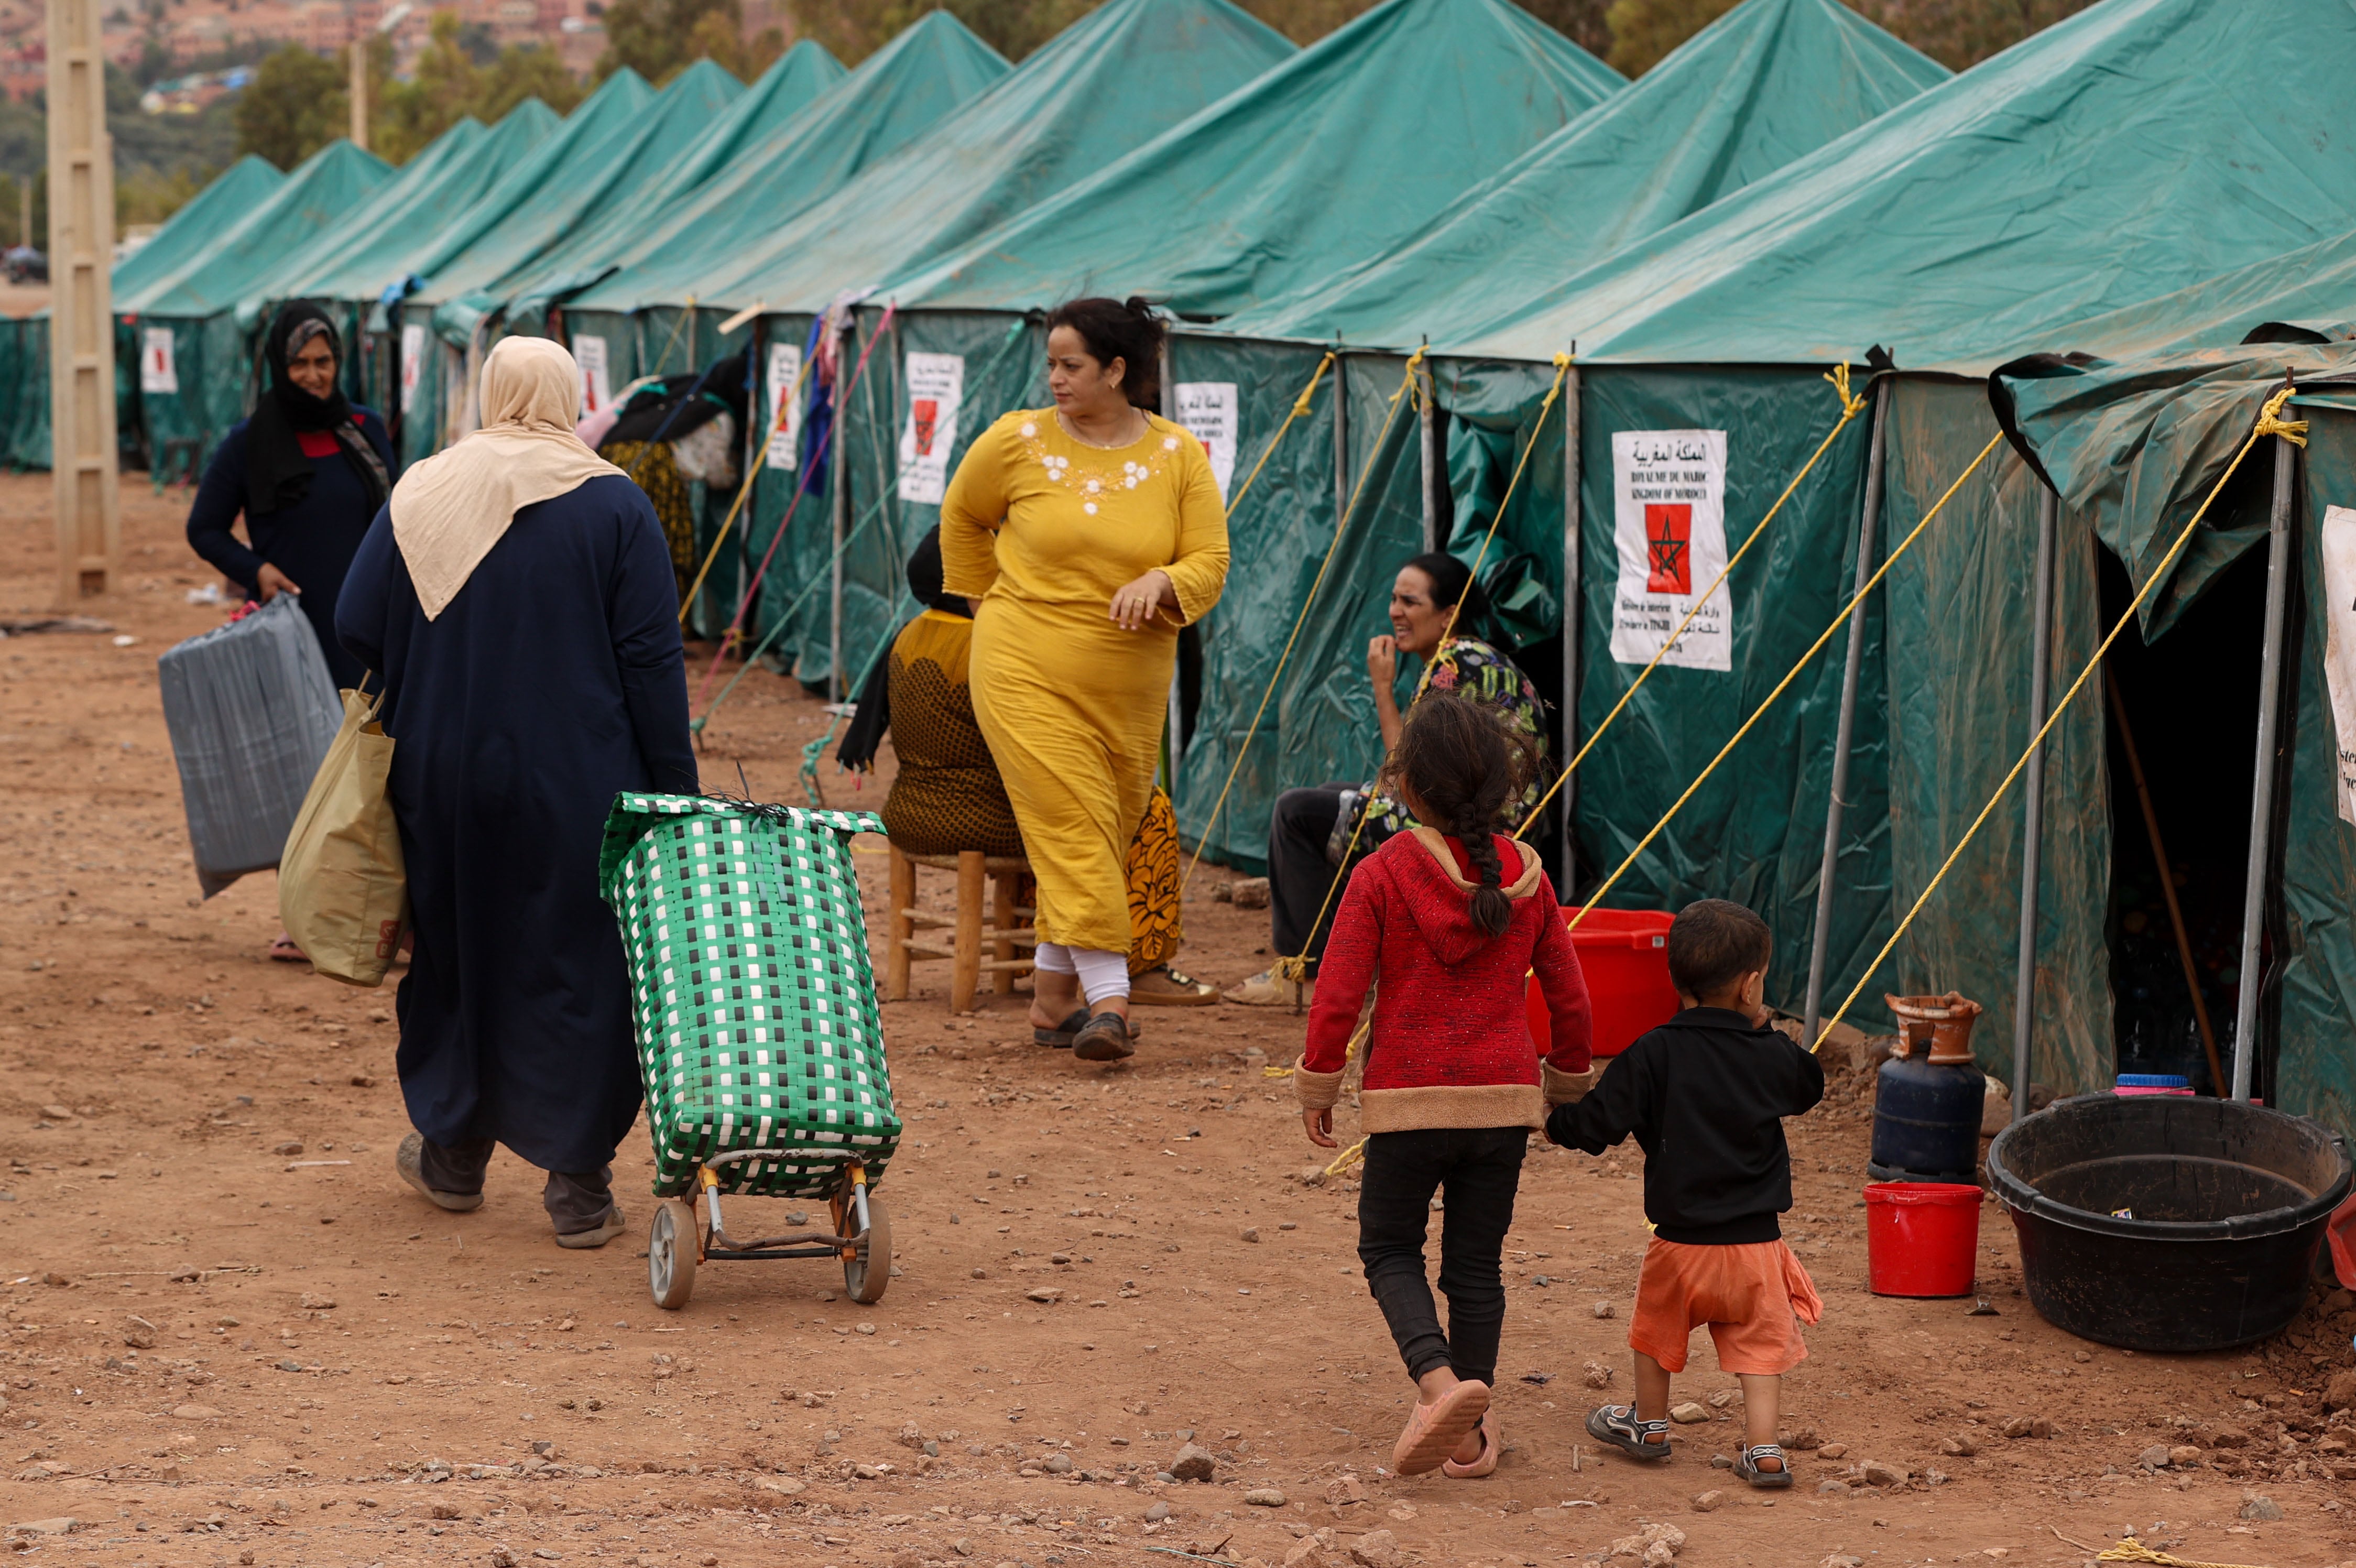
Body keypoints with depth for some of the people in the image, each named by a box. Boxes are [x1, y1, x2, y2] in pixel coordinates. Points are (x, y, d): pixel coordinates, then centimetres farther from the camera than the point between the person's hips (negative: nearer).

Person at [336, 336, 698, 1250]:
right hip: (579, 785, -2)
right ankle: (580, 1189, 5)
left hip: (444, 774, 3)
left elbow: (356, 631, 0)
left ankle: (454, 1154, 31)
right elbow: (652, 661, -8)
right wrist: (676, 790, -4)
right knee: (581, 968, 5)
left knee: (457, 954, 19)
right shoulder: (613, 505, -5)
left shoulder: (419, 496, 0)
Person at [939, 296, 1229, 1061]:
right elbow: (962, 515, 15)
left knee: (1108, 831, 9)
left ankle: (1053, 992, 22)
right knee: (1071, 825, -14)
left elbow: (1210, 561, -1)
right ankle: (1107, 997, -20)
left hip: (1130, 682, 3)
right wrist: (983, 600, 15)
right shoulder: (1017, 441, -3)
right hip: (1027, 672, -3)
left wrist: (1160, 581, -21)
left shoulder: (1179, 457, 0)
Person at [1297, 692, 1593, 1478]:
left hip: (1410, 1100, -3)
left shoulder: (1382, 875, -10)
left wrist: (1317, 1089, 2)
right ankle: (1471, 1434, 15)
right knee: (1477, 1263, 14)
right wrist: (1564, 1082, 23)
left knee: (1389, 1248, 11)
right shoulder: (1527, 877, 1)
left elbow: (1338, 995, -11)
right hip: (1504, 1100, 3)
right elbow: (1570, 997, 7)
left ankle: (1440, 1381, -13)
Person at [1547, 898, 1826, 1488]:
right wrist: (1766, 1032, 21)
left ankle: (1649, 1425, 37)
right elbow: (1811, 1085, 18)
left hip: (1681, 1242, -1)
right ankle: (1763, 1449, 0)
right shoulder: (1769, 1057, -4)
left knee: (1657, 1328, 21)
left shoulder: (1652, 1055, -12)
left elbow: (1599, 1124, -11)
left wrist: (1555, 1123, 8)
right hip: (1756, 1241, 1)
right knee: (1759, 1341, 9)